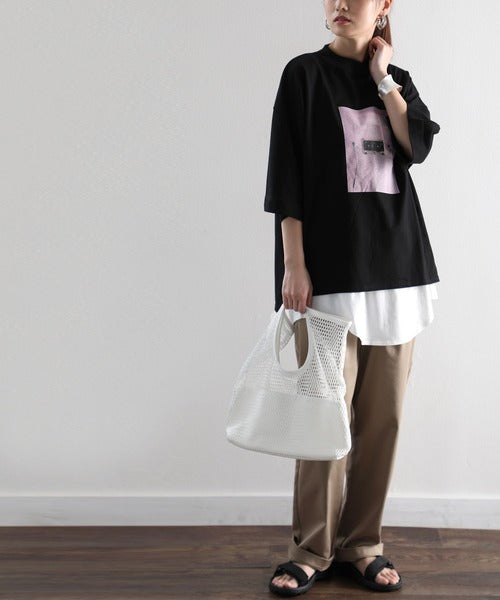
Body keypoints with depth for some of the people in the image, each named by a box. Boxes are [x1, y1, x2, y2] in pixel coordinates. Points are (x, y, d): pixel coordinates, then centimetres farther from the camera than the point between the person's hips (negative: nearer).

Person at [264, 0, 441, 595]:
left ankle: (361, 545, 16)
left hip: (395, 260, 4)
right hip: (330, 266, -4)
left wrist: (381, 77, 2)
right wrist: (293, 265, -11)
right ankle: (312, 550, 8)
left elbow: (417, 145, -3)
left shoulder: (398, 81, 16)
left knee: (382, 413, 4)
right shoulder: (305, 74, 4)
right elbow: (286, 173, -3)